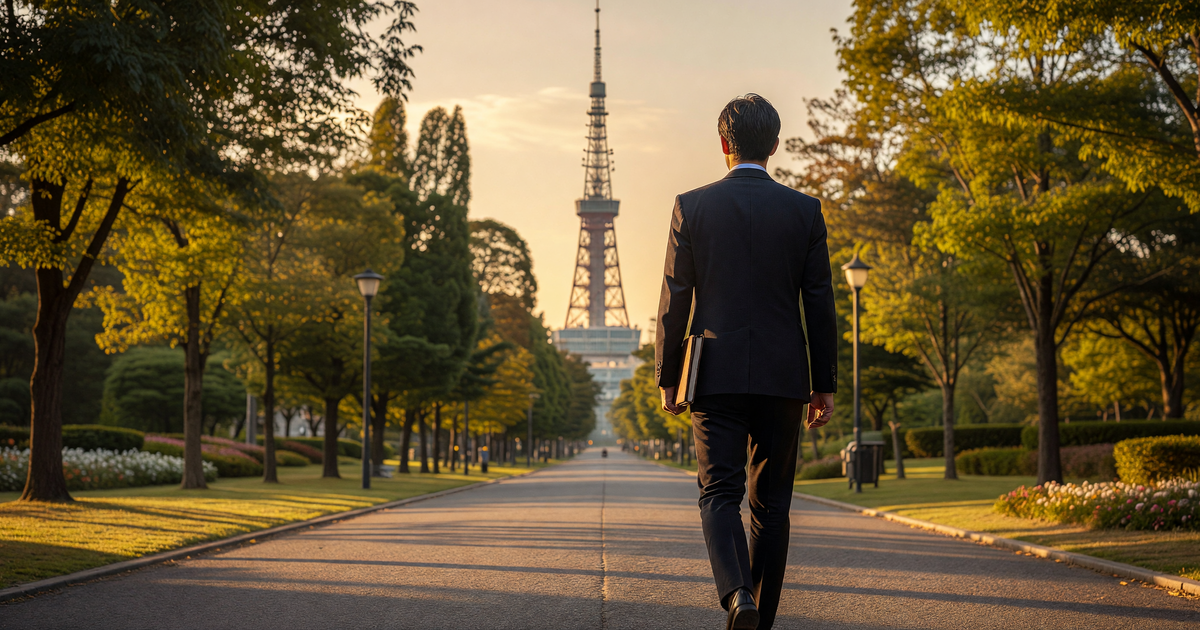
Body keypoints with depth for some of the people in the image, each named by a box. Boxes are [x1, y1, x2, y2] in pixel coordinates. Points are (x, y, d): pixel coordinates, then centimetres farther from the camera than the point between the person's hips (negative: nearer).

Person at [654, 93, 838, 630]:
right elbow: (819, 304, 3)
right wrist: (824, 384, 10)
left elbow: (674, 299, -1)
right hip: (783, 377, 1)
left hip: (716, 374, -1)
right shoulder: (804, 210, 2)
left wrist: (666, 377, 7)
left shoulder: (691, 206, 0)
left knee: (719, 494, 0)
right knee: (771, 503, 10)